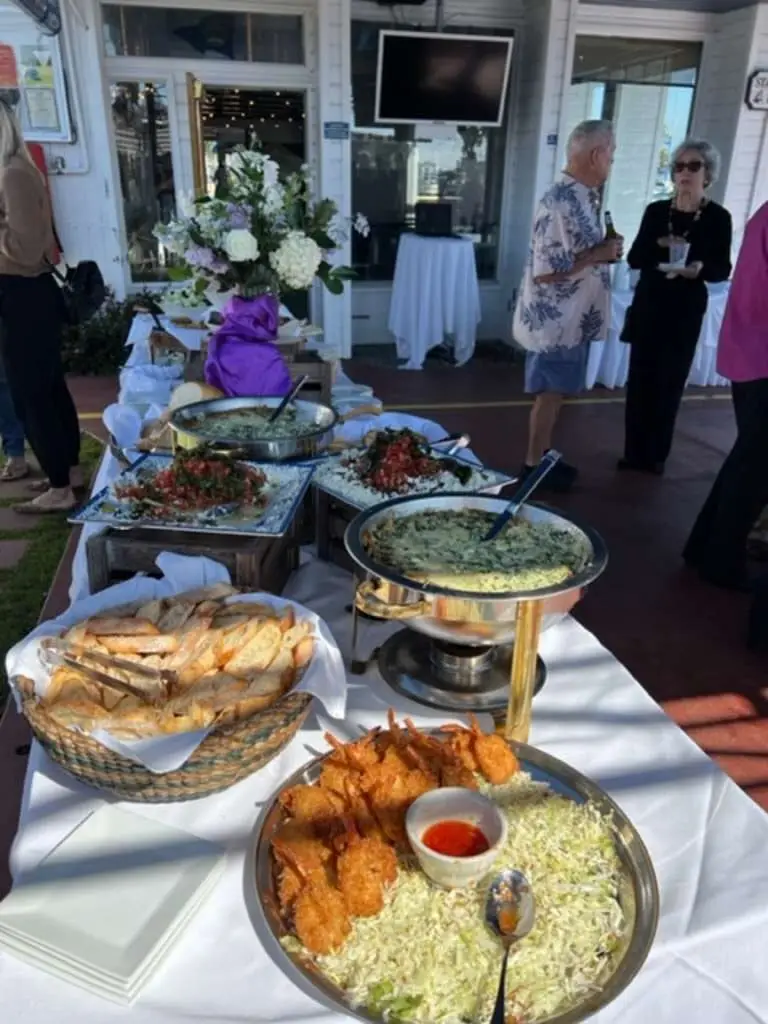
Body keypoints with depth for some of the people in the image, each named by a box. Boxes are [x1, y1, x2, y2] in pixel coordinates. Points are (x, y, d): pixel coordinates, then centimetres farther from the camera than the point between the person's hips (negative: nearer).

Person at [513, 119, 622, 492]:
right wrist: (599, 255, -18)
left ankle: (543, 456, 30)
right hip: (554, 320, -9)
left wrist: (603, 251, 2)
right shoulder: (561, 203, -21)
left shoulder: (581, 197, 8)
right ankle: (533, 466, 16)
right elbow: (546, 270, -26)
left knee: (555, 393, 17)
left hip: (571, 318, 9)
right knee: (549, 394, 2)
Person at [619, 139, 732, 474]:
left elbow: (723, 269, 0)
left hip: (685, 311, -2)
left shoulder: (718, 218, -3)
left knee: (670, 382, 2)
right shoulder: (656, 210, 4)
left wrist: (701, 268, -21)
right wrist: (659, 246, -16)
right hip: (648, 305, 2)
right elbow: (634, 258, 3)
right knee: (640, 378, 3)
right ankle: (635, 452, 14)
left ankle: (656, 455, 14)